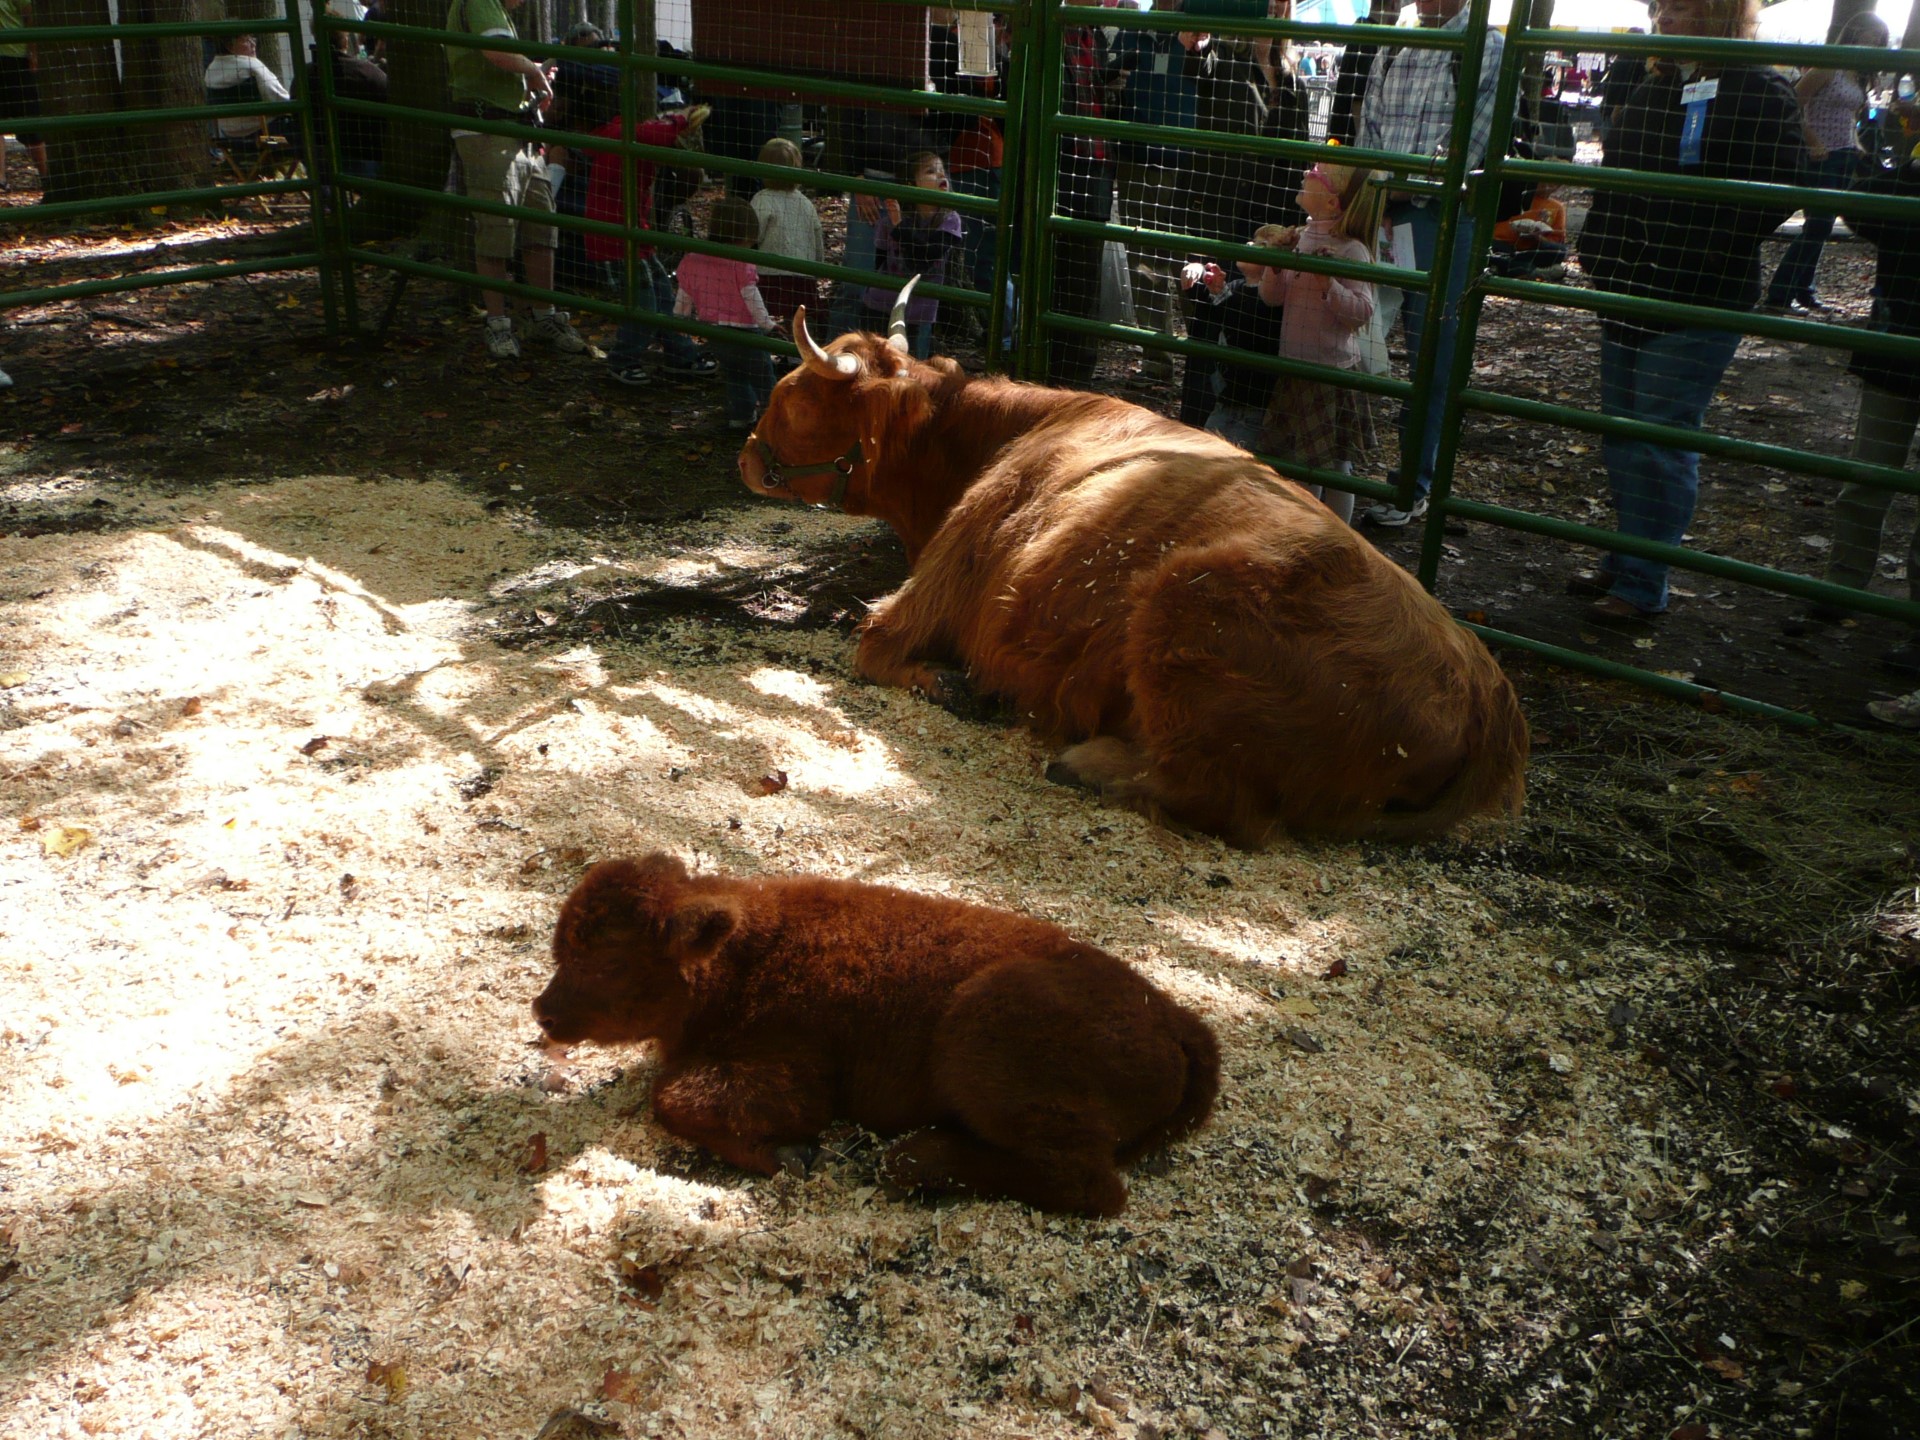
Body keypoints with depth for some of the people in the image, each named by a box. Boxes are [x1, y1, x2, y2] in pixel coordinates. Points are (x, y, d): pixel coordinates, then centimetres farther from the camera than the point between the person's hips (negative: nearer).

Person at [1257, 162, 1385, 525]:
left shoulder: (1350, 251, -17)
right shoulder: (1301, 239, 5)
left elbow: (1361, 312, -21)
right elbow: (1272, 297, 6)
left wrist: (1328, 283, -32)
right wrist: (1276, 265, -12)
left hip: (1333, 371, -8)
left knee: (1334, 463, 2)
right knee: (1300, 458, 18)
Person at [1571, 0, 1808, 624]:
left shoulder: (1763, 93, -8)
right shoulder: (1650, 90, 14)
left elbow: (1774, 198, -13)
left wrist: (1694, 253, -19)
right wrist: (1597, 252, 10)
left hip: (1700, 303, -7)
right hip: (1626, 294, 8)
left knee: (1660, 439, -5)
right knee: (1620, 433, 13)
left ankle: (1643, 584, 4)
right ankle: (1626, 557, 28)